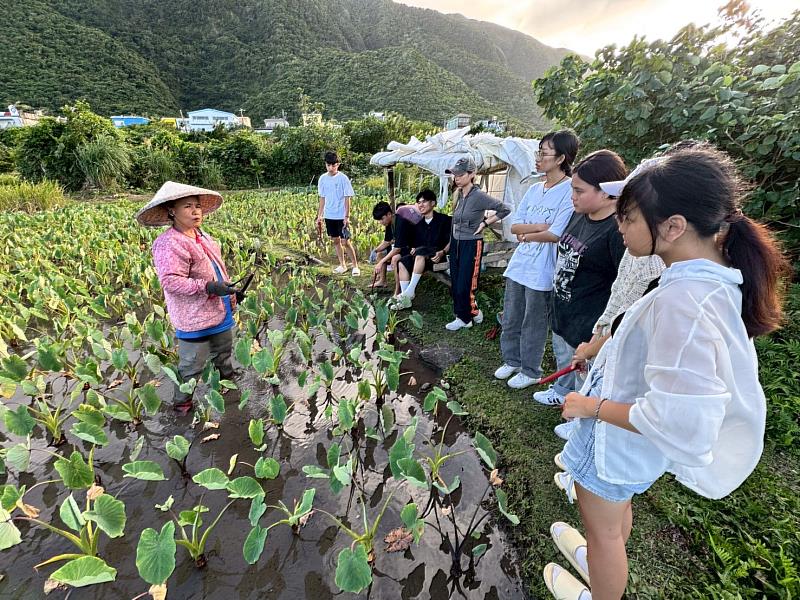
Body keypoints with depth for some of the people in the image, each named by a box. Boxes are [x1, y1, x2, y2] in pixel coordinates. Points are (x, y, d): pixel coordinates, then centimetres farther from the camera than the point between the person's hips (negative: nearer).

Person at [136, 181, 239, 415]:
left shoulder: (202, 236, 8)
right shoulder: (169, 244, -21)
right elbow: (170, 282, -27)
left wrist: (230, 293, 18)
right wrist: (207, 287, -30)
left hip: (219, 310, 9)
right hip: (194, 317, -8)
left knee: (224, 351, 27)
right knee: (192, 365, 7)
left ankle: (228, 381, 50)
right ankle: (182, 403, 29)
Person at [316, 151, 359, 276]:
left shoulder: (343, 178, -8)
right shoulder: (323, 178, 6)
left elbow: (347, 198, -9)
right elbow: (322, 198, 11)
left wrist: (347, 216, -14)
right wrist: (319, 215, 9)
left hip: (341, 216, -5)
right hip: (329, 216, 5)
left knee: (345, 242, -6)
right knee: (335, 240, 11)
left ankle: (355, 266, 7)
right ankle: (342, 265, 23)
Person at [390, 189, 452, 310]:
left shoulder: (444, 219, -2)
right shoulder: (419, 224, 15)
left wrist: (443, 252, -23)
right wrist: (413, 249, -5)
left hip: (438, 255, -6)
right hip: (422, 257, 6)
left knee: (421, 251, -37)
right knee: (402, 262, -20)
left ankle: (410, 291, -36)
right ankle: (406, 300, -26)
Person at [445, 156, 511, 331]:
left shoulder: (479, 196, -15)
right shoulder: (458, 194, 6)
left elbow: (505, 209, -12)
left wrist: (485, 223, -11)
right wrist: (451, 243, 15)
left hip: (471, 245, -7)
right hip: (456, 243, 7)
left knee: (465, 286, -2)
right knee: (455, 284, 10)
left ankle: (465, 318, 18)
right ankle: (463, 316, 25)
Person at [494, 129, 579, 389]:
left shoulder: (570, 192, -12)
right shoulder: (534, 189, 10)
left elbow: (555, 234, -20)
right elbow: (514, 226, 4)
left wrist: (526, 234, -6)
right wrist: (541, 226, -11)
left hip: (541, 272, -7)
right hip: (518, 265, 7)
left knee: (533, 324, 8)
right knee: (510, 319, 17)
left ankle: (530, 371, 27)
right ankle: (512, 360, 37)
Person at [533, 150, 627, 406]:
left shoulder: (619, 229, -24)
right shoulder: (579, 215, 2)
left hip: (588, 327, -9)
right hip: (561, 313, 9)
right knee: (563, 362, 31)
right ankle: (561, 392, 56)